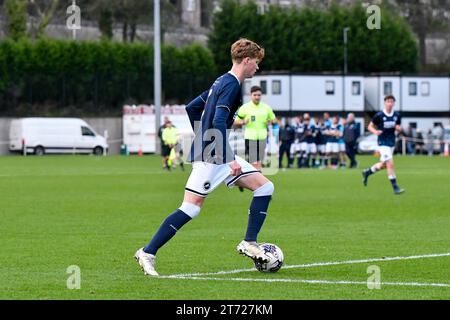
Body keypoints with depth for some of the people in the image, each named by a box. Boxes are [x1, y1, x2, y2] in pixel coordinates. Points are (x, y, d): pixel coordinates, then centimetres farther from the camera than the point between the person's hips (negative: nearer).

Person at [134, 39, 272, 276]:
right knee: (191, 208, -12)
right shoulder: (231, 84, -13)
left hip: (221, 155, 10)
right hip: (211, 156, -10)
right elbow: (218, 122, -24)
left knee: (265, 187, 4)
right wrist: (230, 159, -27)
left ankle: (249, 243, 3)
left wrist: (202, 139, 27)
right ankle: (147, 253, -8)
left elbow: (191, 108, 23)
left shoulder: (223, 82, 17)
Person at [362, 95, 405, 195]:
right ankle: (395, 187, -11)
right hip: (383, 143, -6)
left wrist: (398, 128, -10)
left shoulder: (397, 115, 2)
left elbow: (398, 128, 14)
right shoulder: (379, 115, -11)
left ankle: (367, 172, 40)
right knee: (390, 164, -15)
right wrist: (375, 132, -23)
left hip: (392, 143, 6)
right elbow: (370, 126, -3)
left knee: (383, 165, 16)